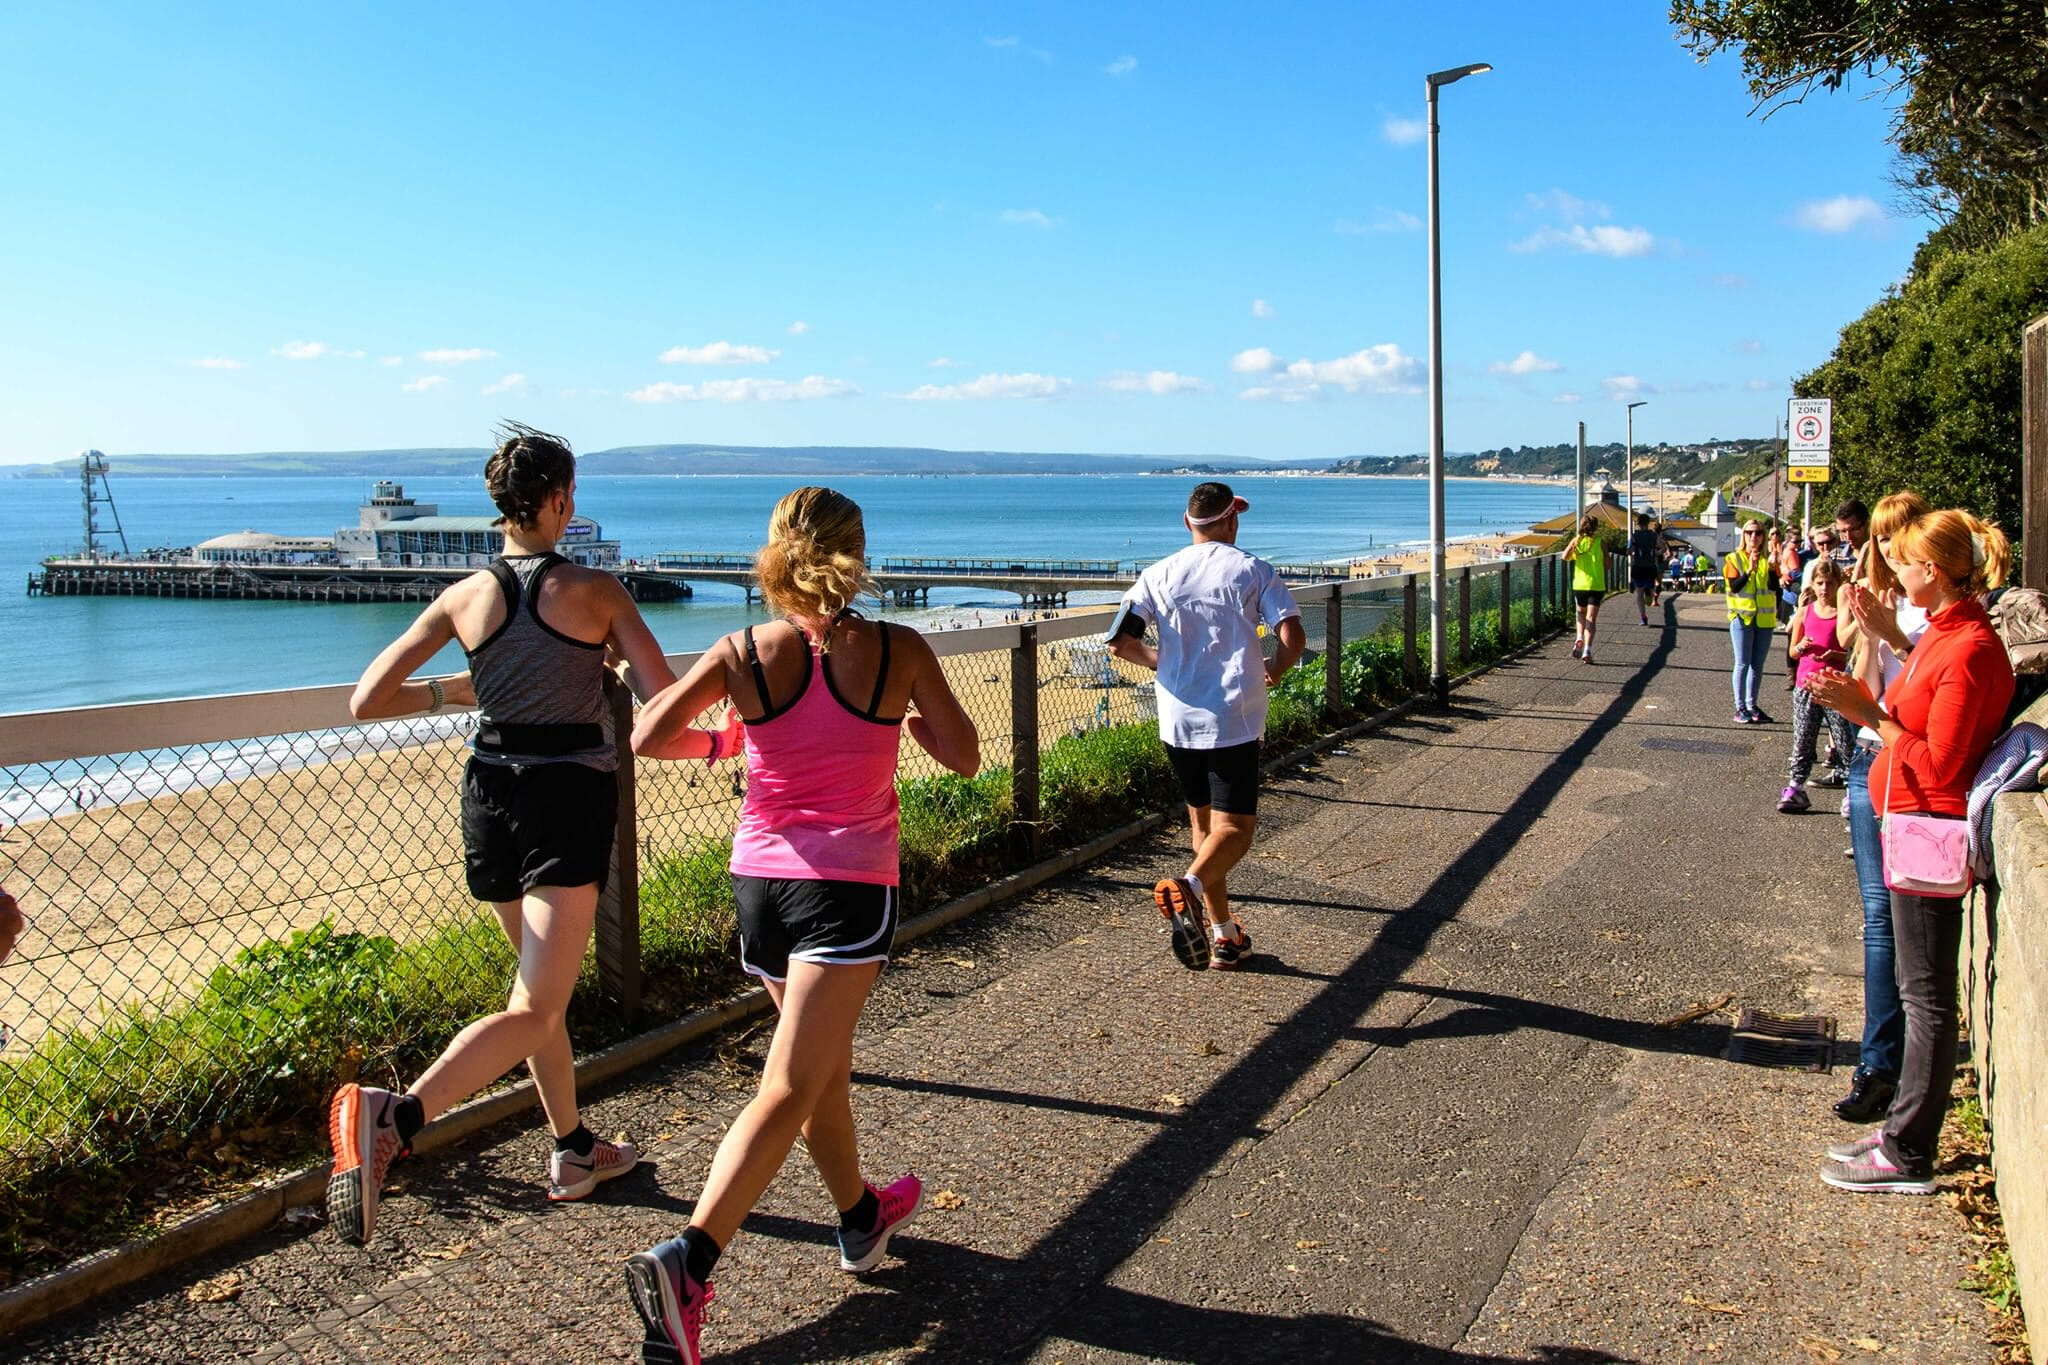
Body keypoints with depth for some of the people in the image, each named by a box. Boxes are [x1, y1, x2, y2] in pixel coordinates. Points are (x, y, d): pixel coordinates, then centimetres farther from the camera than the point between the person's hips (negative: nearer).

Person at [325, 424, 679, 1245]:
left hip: (490, 793, 5)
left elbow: (365, 703, 0)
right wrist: (604, 660, 12)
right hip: (571, 796, -5)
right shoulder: (596, 591, -6)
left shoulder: (465, 597, 2)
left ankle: (574, 1152, 33)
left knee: (542, 985, 22)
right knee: (534, 1011, -9)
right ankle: (394, 1116, -32)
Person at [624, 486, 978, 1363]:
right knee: (787, 1092, -6)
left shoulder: (744, 655, -3)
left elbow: (648, 738, -4)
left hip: (759, 880, 4)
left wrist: (718, 740, 15)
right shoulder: (899, 652, -7)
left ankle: (861, 1220, 41)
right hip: (848, 888, -4)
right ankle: (687, 1260, -20)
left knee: (825, 1067, 22)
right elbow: (964, 758, -1)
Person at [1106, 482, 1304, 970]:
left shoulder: (1160, 574, 6)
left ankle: (1224, 935, 20)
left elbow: (1120, 642, -1)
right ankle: (1186, 887, -31)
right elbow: (1293, 639, -11)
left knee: (1203, 823, 16)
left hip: (1178, 720, 4)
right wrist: (1274, 669, 11)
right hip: (1235, 720, -3)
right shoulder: (1254, 571, 0)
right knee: (1234, 829, -2)